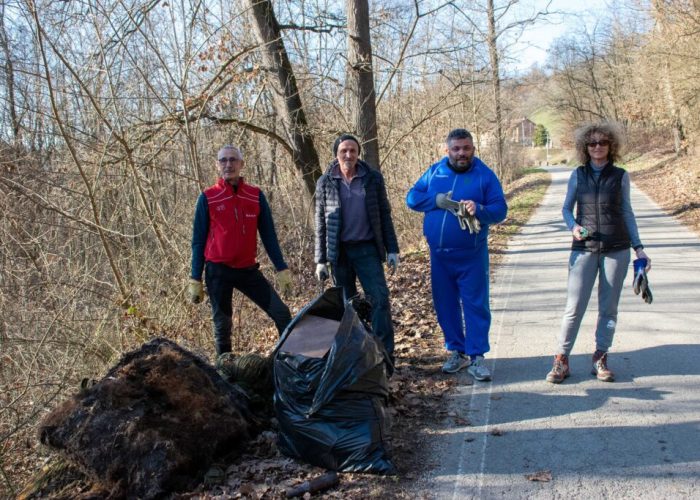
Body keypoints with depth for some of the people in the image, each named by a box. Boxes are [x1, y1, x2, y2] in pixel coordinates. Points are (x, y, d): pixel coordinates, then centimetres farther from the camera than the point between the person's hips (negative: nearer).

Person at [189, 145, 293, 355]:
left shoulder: (256, 195, 3)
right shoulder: (207, 198, -2)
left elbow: (268, 235, 6)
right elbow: (198, 240, 1)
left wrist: (282, 269, 0)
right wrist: (195, 280, -2)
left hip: (248, 269, 2)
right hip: (218, 271, -2)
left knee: (281, 313, -6)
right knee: (222, 326, 8)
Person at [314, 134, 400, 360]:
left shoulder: (373, 178, 1)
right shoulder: (325, 183, 1)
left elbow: (384, 215, 5)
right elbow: (321, 224, 5)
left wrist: (392, 249, 0)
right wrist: (320, 260, 3)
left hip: (367, 249, 0)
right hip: (339, 252, 1)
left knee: (380, 299, -6)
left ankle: (385, 354, 0)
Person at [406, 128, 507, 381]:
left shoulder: (485, 175, -4)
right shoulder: (434, 171, 5)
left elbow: (500, 209, -7)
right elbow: (412, 198, 4)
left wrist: (479, 210, -27)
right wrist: (436, 200, -14)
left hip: (471, 255, -3)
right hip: (439, 254, 3)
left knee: (476, 304, -2)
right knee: (445, 304, 10)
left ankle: (476, 356, 6)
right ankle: (456, 351, 24)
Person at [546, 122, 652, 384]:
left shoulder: (620, 176, 5)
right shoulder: (578, 175, 4)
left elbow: (627, 213, 10)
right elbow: (566, 208, 10)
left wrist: (638, 248, 6)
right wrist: (573, 226, -11)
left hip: (616, 249, 1)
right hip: (584, 249, -1)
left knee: (608, 307, 6)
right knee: (574, 306, -5)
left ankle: (600, 359, 17)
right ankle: (561, 360, 2)